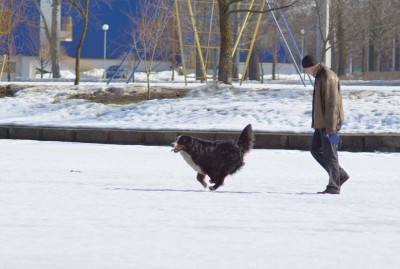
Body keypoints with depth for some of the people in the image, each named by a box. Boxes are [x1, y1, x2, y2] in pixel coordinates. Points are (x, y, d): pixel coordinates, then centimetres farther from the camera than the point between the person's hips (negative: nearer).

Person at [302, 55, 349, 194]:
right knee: (315, 149, 14)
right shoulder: (320, 77, 13)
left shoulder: (328, 78, -20)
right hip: (321, 122, 11)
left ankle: (334, 186, 1)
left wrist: (331, 130, -25)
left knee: (329, 153, -5)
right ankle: (340, 175, 17)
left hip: (330, 123, -11)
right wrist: (316, 122, 26)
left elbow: (332, 105, -24)